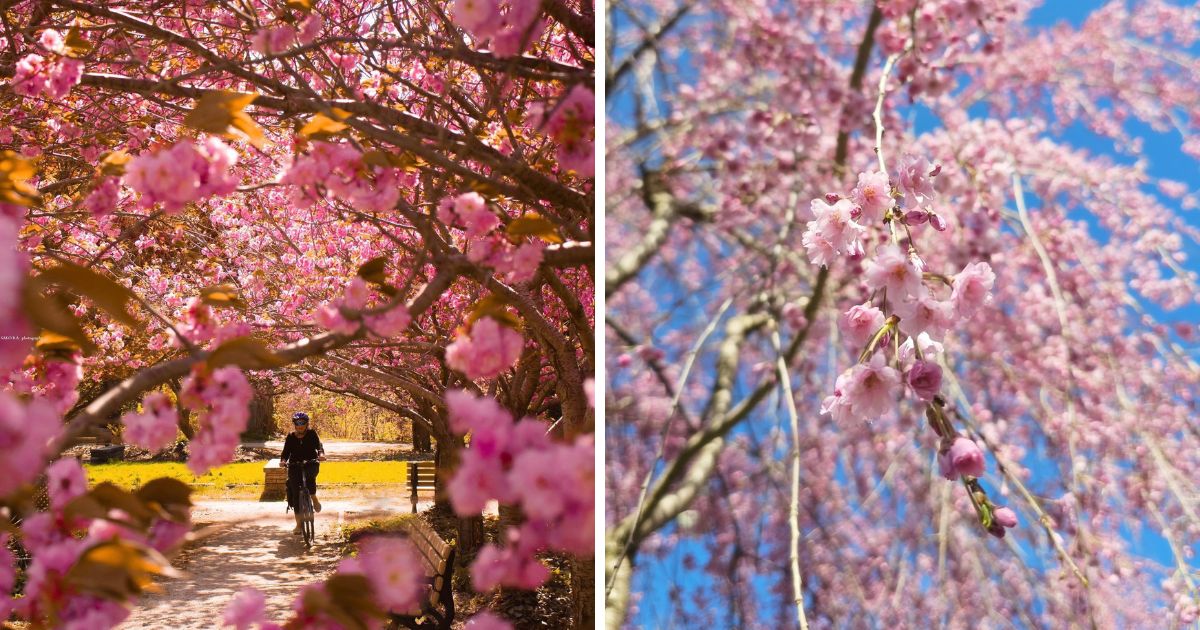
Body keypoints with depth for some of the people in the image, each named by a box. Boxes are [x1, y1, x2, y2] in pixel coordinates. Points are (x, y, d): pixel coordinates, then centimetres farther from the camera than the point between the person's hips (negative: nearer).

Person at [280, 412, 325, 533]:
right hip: (295, 466, 2)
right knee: (295, 494, -4)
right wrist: (283, 460, -23)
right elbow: (286, 451, -1)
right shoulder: (290, 437, 5)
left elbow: (318, 445, -12)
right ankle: (299, 524, 4)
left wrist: (321, 453, -34)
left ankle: (314, 499, -9)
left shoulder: (311, 434, 1)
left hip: (311, 464, -2)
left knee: (309, 476, -36)